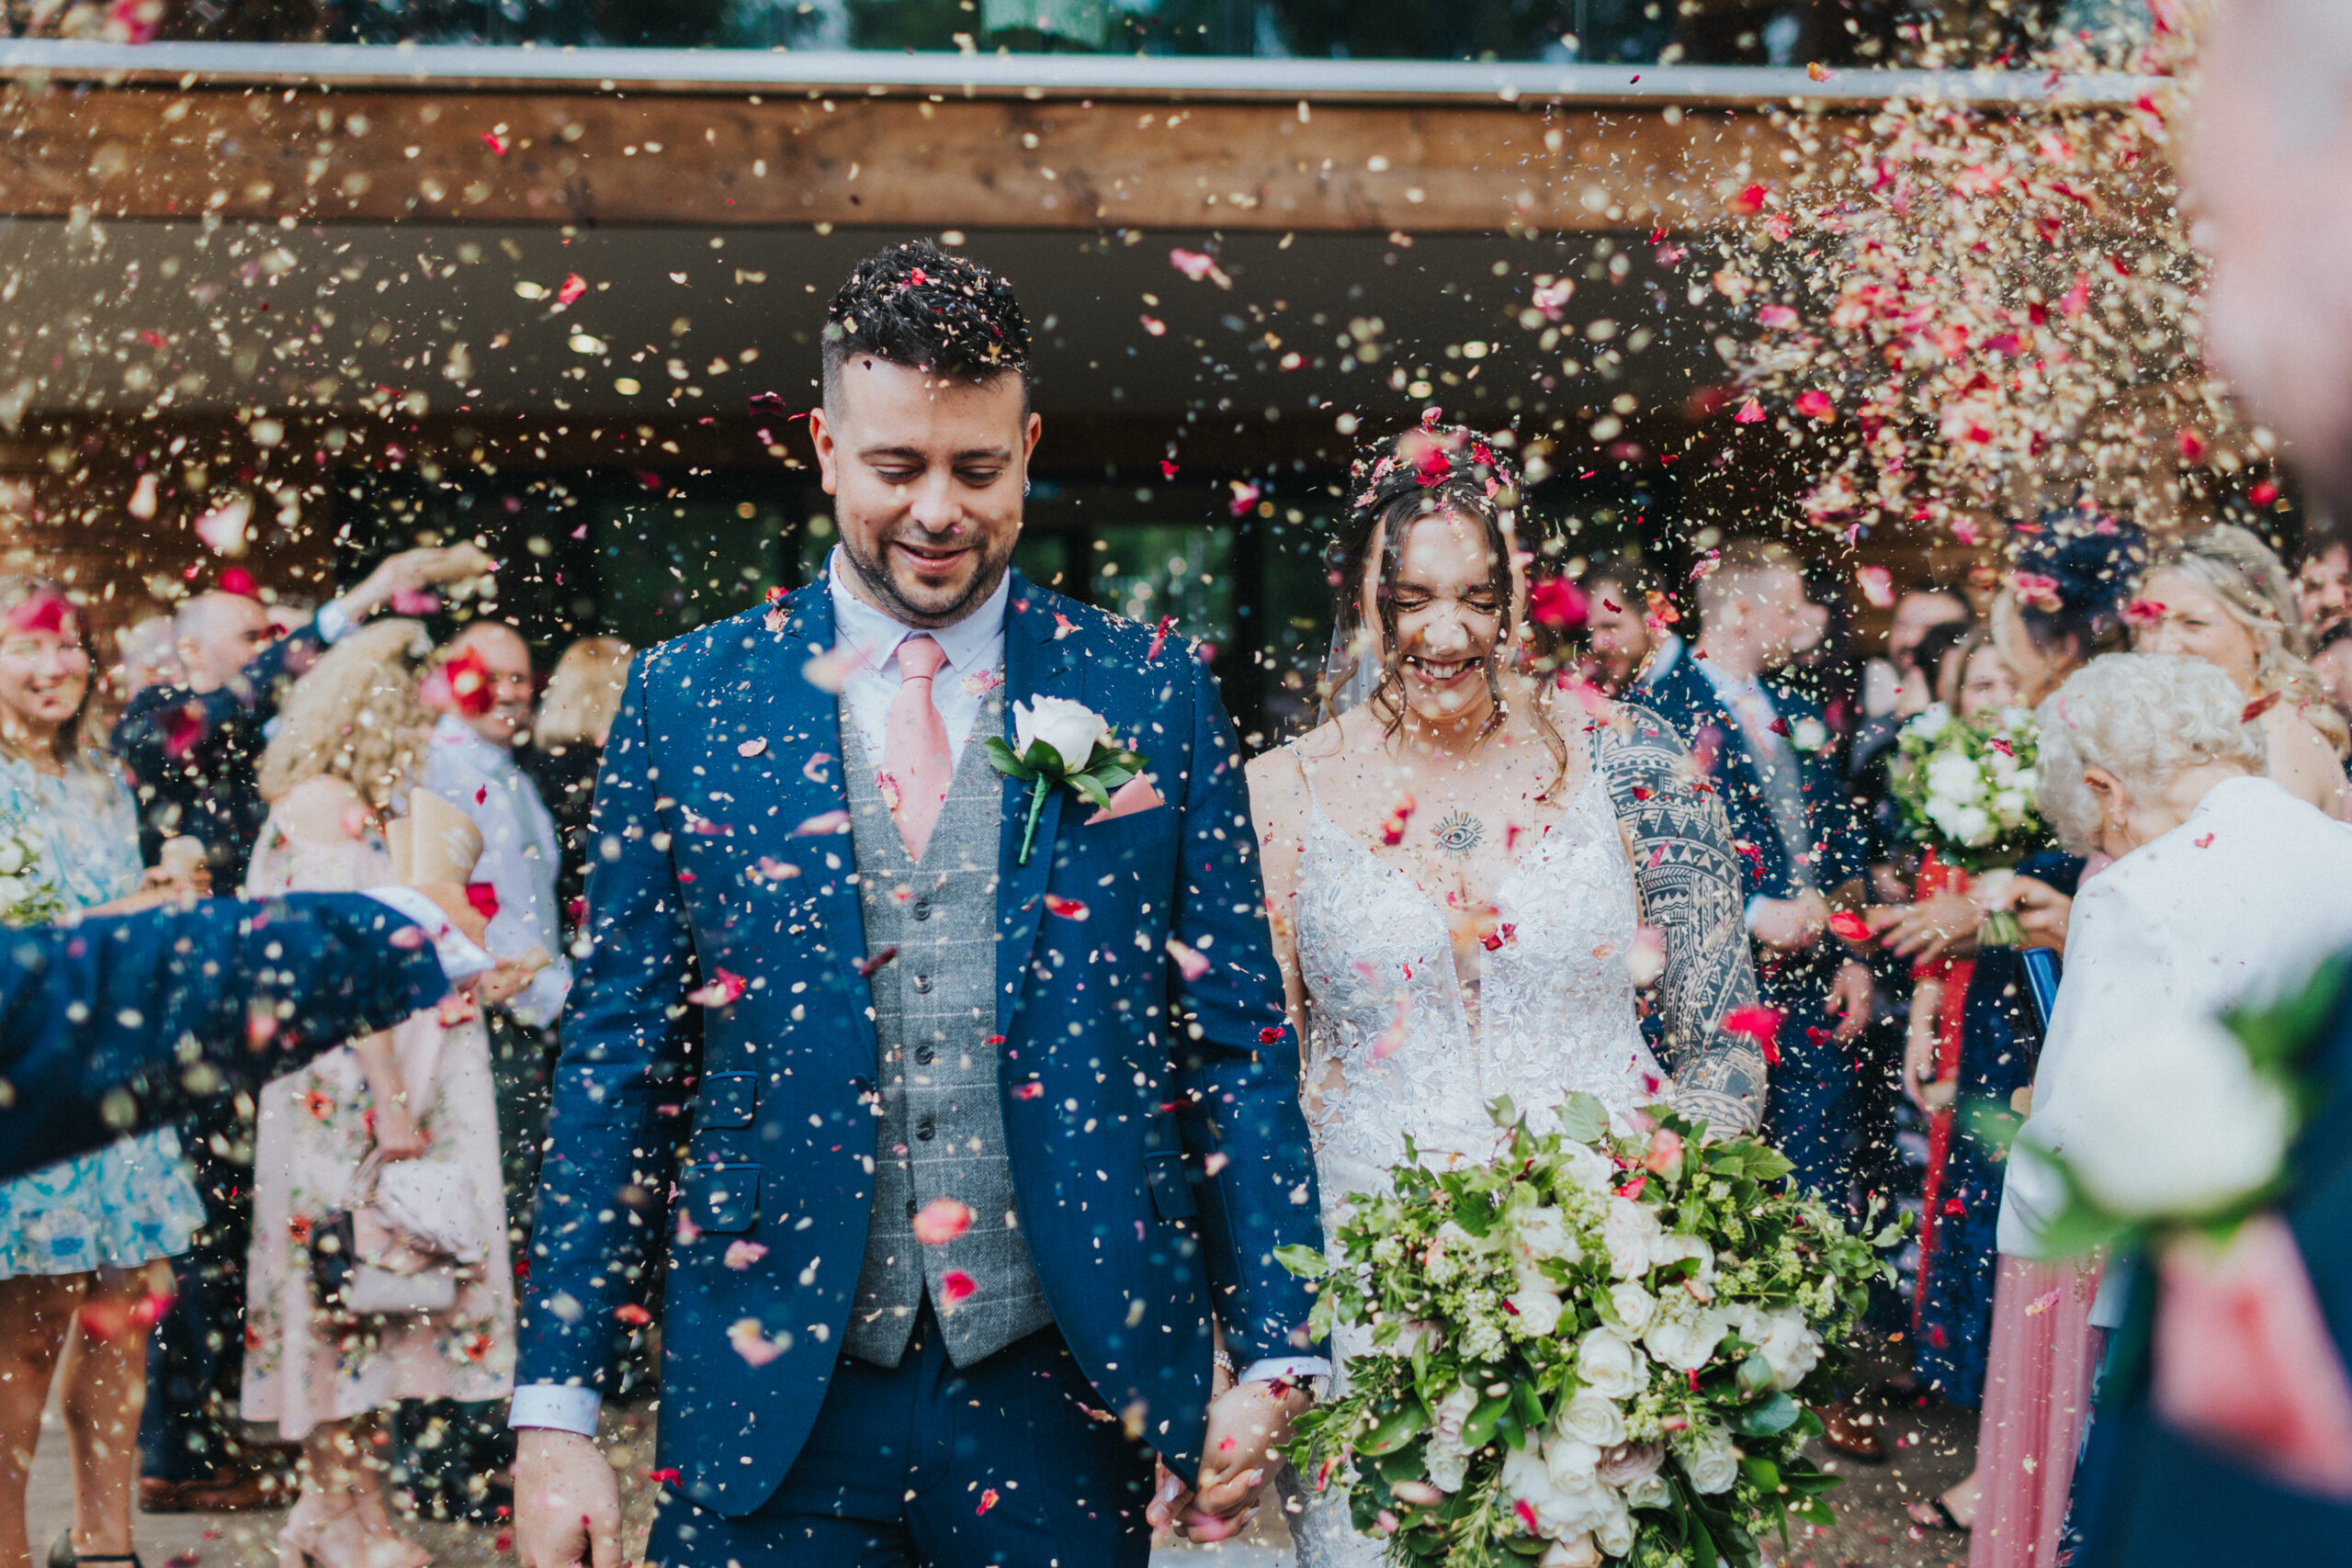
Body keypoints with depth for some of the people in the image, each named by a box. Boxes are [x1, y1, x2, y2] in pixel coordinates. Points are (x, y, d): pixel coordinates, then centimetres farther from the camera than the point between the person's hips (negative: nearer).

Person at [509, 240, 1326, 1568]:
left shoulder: (1150, 692, 3)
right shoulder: (688, 699, 2)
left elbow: (1237, 1044, 4)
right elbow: (620, 1066, 3)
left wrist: (1277, 1358, -3)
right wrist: (558, 1409, -1)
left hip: (1063, 1392, 1)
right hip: (774, 1390, 0)